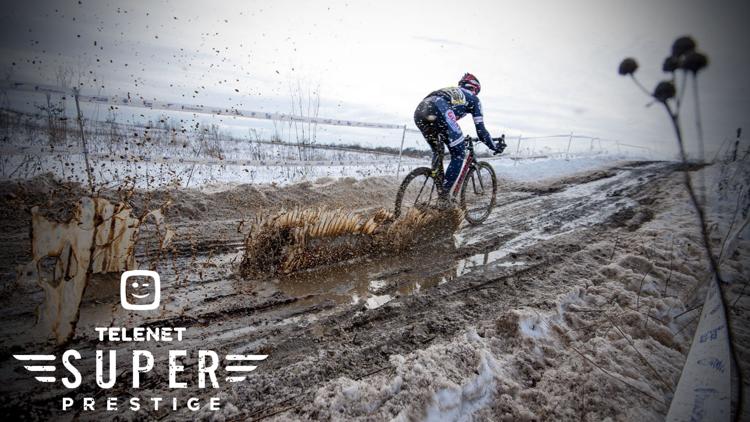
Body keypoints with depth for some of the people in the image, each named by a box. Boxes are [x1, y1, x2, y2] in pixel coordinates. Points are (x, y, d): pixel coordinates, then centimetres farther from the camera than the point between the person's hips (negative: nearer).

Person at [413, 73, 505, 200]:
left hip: (419, 112, 7)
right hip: (438, 112, -7)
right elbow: (480, 129, 23)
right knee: (459, 155, 7)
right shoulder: (472, 98, 27)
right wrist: (494, 146, 36)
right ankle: (445, 196, 1)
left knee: (438, 152, 28)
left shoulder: (450, 91, 43)